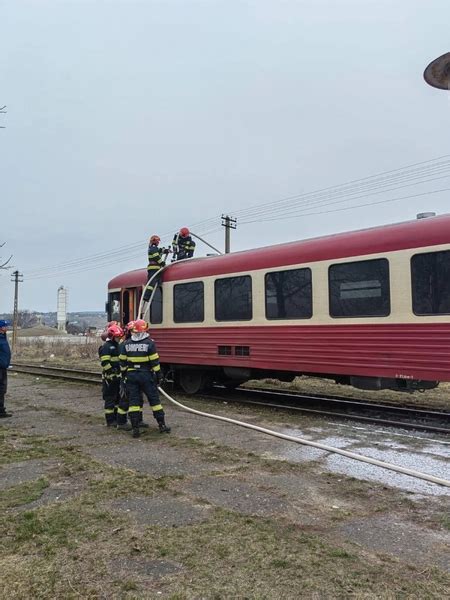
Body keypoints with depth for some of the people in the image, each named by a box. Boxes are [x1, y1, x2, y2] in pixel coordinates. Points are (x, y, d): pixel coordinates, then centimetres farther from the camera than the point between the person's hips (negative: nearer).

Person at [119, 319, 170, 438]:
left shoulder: (126, 344, 2)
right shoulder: (149, 343, -9)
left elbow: (122, 362, 7)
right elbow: (155, 362, -9)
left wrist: (124, 374, 18)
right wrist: (158, 376, -1)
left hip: (131, 375, 3)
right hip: (146, 375, -2)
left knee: (133, 401, 6)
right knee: (154, 399, 6)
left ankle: (135, 428, 5)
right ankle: (162, 425, 11)